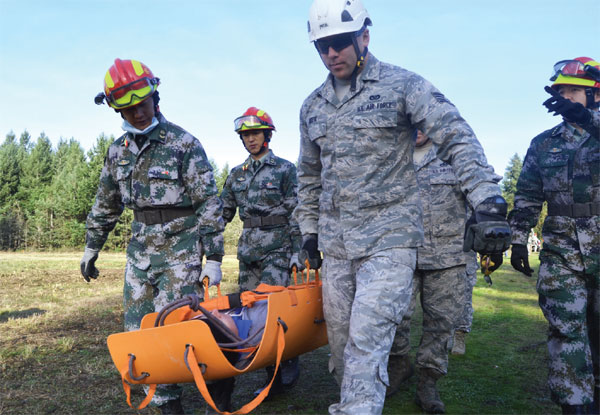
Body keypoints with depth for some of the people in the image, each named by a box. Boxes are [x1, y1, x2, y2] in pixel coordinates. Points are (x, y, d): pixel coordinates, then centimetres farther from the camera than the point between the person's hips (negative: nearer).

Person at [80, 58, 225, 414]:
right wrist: (91, 247, 22)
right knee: (138, 328, 5)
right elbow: (106, 204, 21)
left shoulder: (184, 144, -8)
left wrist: (213, 258, -14)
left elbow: (209, 203, -11)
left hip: (180, 248, -6)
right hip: (141, 248, 6)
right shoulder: (118, 151, 10)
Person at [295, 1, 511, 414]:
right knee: (341, 346, 11)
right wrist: (309, 231, 19)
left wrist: (489, 204, -23)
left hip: (389, 240, -5)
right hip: (335, 244, 6)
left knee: (366, 342, -12)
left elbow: (459, 139, -13)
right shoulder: (312, 106, 13)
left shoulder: (402, 85, -4)